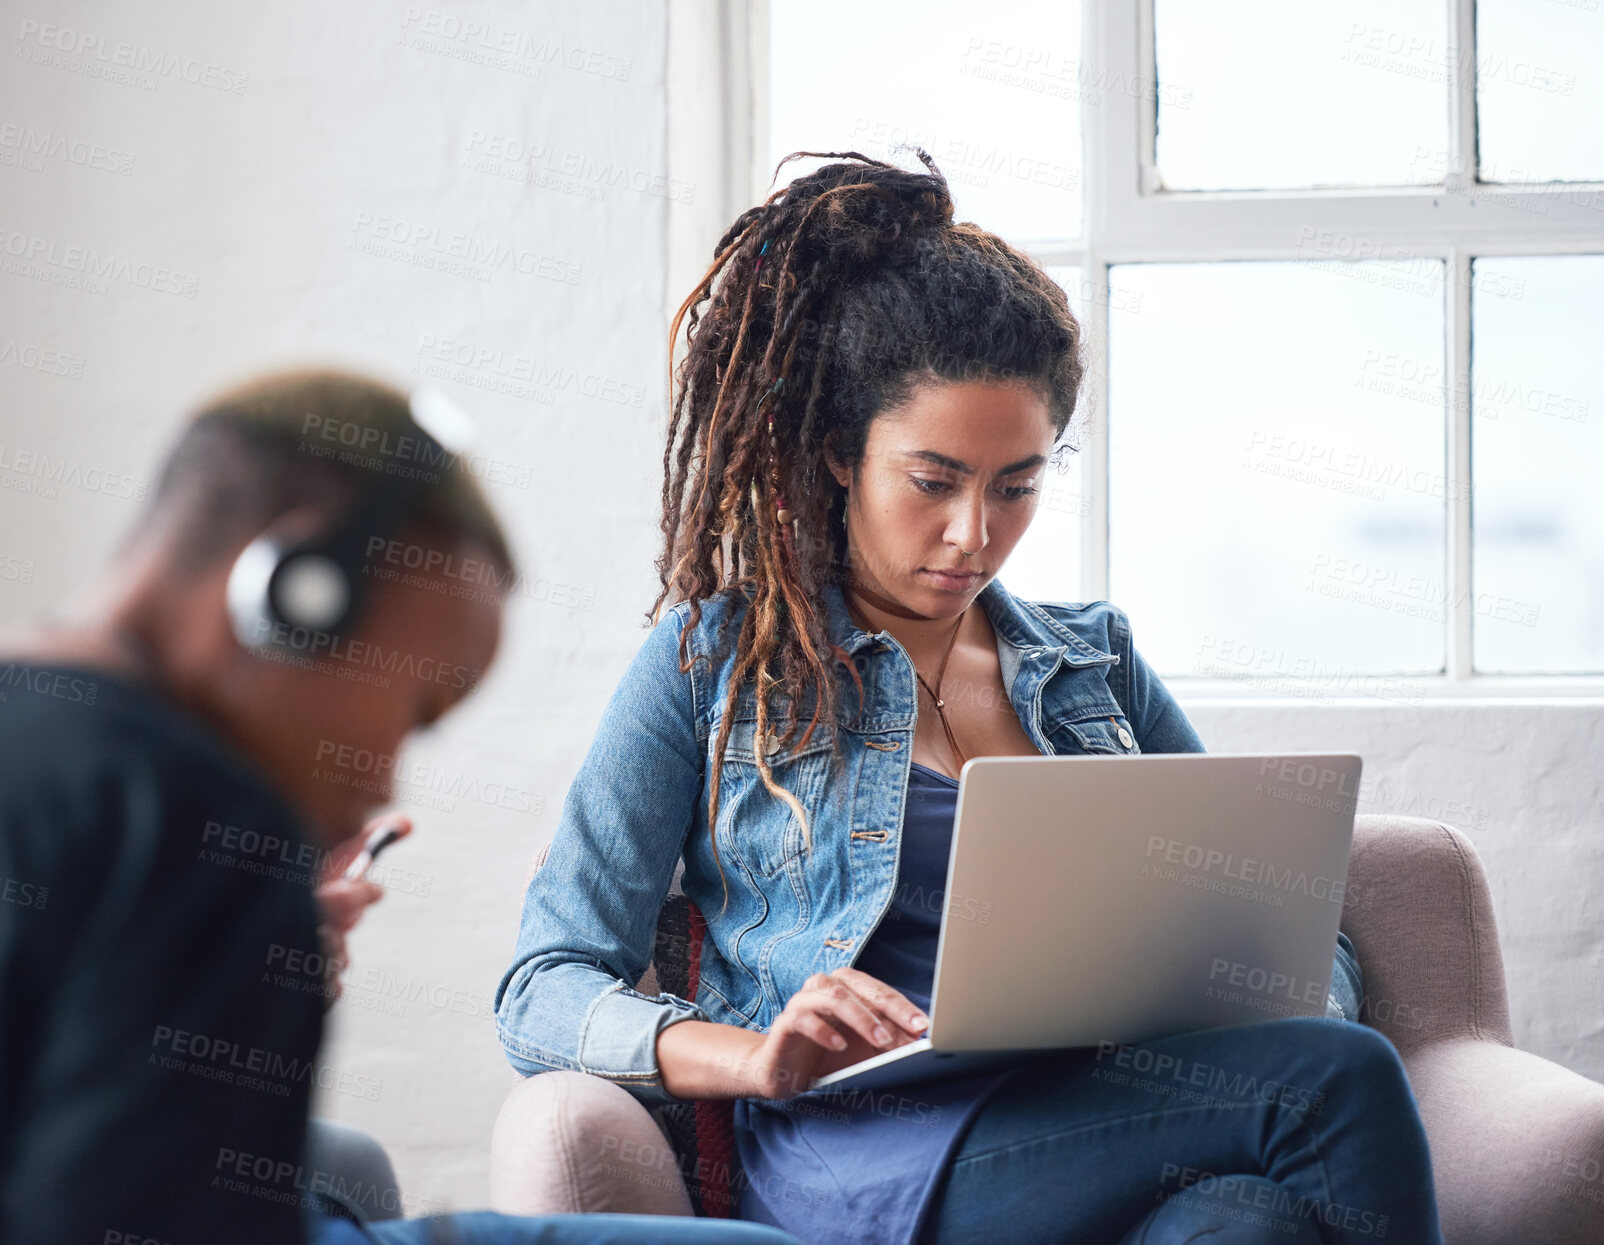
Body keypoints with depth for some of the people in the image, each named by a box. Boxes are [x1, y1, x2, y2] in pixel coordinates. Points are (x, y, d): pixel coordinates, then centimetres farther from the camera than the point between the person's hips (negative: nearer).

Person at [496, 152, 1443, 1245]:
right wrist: (753, 1058, -15)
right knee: (1340, 1083, -32)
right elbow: (543, 997, 6)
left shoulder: (1096, 664, 24)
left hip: (1119, 1136, 5)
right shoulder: (717, 664, 12)